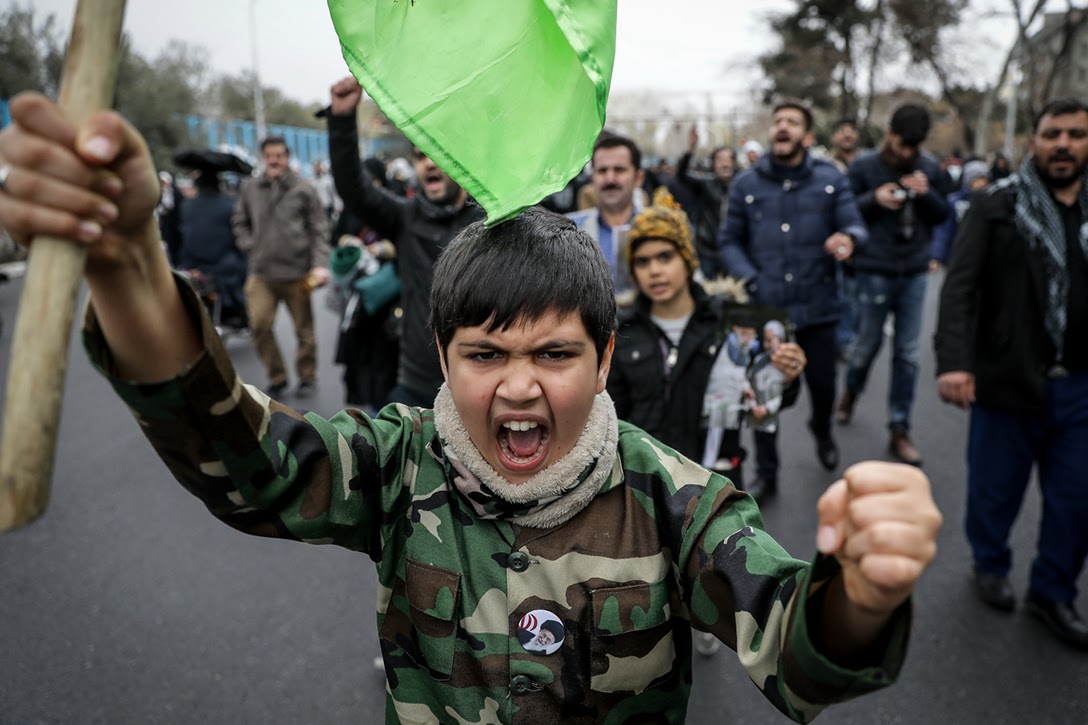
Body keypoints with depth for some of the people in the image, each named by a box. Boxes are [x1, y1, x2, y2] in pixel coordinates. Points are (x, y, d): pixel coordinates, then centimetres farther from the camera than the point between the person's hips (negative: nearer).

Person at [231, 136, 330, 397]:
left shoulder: (303, 189, -3)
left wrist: (320, 265, -14)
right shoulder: (250, 188, 7)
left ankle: (306, 378, 25)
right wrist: (249, 246, 4)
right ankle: (276, 376, 11)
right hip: (261, 272, 2)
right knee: (259, 325, -7)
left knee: (304, 328, 8)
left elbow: (319, 229, -4)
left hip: (296, 272, -2)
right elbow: (239, 222, 20)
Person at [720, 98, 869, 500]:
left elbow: (855, 226, -3)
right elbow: (729, 240, 8)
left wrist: (848, 240, -27)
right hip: (764, 308, 0)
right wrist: (750, 280, -7)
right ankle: (766, 474, 24)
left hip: (816, 307, 0)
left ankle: (822, 430, 49)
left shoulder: (830, 179, 2)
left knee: (823, 387, 12)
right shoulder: (747, 184, 2)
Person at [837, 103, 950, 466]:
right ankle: (851, 390, 40)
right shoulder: (864, 165, -5)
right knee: (868, 342, 7)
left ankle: (899, 430, 14)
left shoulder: (930, 167, 5)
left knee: (908, 353, 5)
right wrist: (874, 199, -20)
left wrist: (927, 194, -10)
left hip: (914, 272, 3)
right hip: (874, 271, -3)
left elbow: (942, 215, 10)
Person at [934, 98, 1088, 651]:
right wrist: (954, 360, -28)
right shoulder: (997, 205, -5)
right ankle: (990, 564, 39)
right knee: (995, 489, 13)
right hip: (1009, 378, -3)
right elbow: (960, 286, -15)